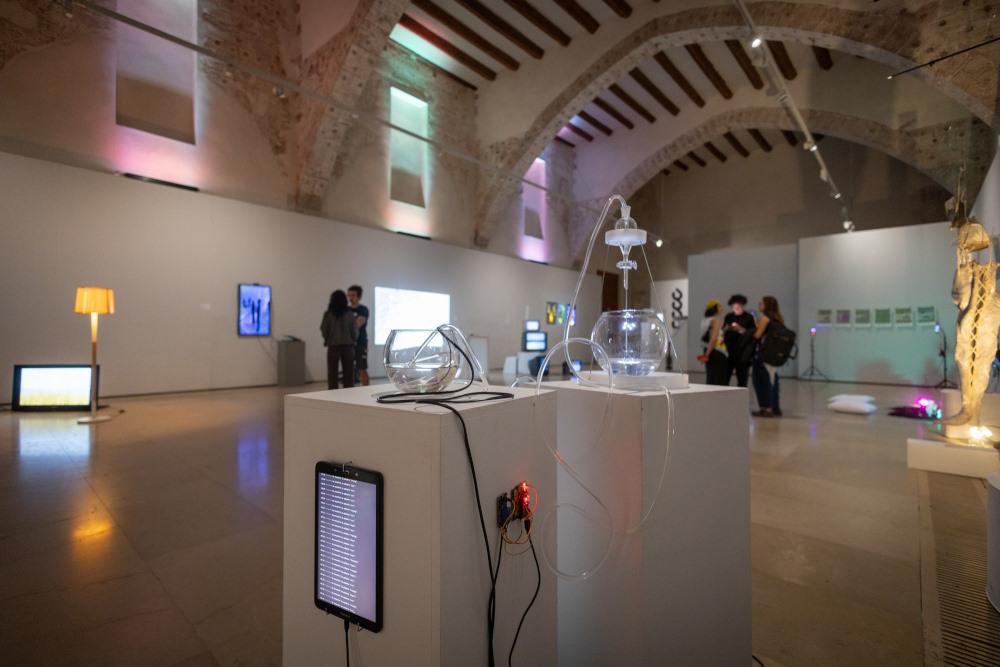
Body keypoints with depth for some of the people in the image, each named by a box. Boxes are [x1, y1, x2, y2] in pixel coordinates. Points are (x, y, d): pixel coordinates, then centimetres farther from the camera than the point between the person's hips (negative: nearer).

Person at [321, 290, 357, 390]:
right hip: (348, 346, 1)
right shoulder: (349, 314, -3)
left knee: (332, 374, 7)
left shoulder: (328, 314, -5)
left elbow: (324, 331, -1)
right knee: (348, 374, 7)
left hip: (333, 347, 0)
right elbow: (355, 332, -1)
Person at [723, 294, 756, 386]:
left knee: (742, 376, 0)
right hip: (729, 349, 3)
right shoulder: (728, 317, 12)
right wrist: (726, 329, -5)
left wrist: (741, 329, -16)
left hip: (742, 351, -2)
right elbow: (722, 332, 16)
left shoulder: (748, 317, 3)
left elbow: (753, 334, -3)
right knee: (724, 376, 0)